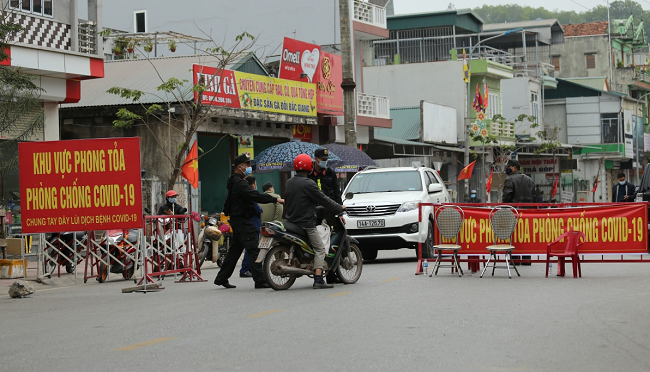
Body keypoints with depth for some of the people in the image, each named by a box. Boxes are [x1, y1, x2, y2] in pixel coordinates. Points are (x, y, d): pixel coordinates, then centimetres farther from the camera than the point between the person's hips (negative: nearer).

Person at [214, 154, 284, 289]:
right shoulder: (239, 183, -16)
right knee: (254, 249, -12)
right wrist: (276, 199, -27)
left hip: (238, 220, 11)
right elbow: (255, 195, -27)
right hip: (241, 221, -11)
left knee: (235, 250, 15)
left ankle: (221, 278, 18)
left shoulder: (236, 181, 18)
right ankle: (260, 280, -14)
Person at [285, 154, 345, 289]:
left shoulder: (289, 183, 10)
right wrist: (340, 208, 3)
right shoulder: (308, 184, -14)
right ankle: (318, 280, -16)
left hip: (292, 221, 8)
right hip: (306, 223, -8)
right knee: (320, 249, -5)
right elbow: (323, 200, -10)